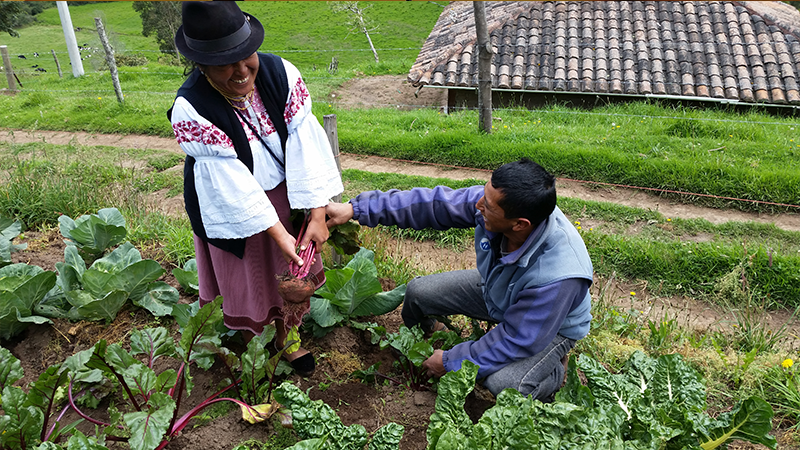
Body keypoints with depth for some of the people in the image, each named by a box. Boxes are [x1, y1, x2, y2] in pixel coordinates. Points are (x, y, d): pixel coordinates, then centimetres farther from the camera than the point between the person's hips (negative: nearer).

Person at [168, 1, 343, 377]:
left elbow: (304, 144, -24)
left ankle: (288, 338, 45)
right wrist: (278, 234, -28)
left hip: (284, 192, 4)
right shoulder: (190, 110, -28)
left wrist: (317, 215, -28)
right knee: (249, 280, 14)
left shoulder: (281, 73, -20)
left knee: (293, 270, 18)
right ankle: (253, 343, 46)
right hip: (232, 208, -3)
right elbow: (232, 180, -28)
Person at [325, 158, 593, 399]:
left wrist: (451, 362, -20)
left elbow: (518, 340, -30)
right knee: (418, 291, 0)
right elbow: (433, 204, -19)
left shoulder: (559, 275, -42)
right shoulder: (495, 199, -29)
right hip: (494, 290, 6)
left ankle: (554, 369, 5)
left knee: (503, 384, -30)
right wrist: (355, 208, -16)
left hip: (553, 325, -5)